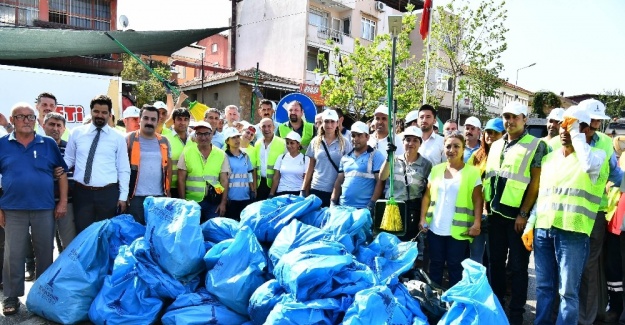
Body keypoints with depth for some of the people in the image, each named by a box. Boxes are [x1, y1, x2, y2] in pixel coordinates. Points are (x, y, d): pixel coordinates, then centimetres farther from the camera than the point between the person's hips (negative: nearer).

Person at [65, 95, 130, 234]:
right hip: (82, 193, 1)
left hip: (108, 194, -1)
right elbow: (69, 159, 14)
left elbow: (124, 170, 2)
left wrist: (123, 196, -2)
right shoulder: (77, 133, 6)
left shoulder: (118, 138, 3)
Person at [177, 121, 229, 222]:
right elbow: (181, 180, 0)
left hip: (214, 202, 1)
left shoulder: (221, 154, 2)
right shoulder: (187, 152, -1)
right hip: (191, 201, 0)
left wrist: (223, 203, -2)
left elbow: (224, 180, 3)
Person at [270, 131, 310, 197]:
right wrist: (271, 194, 1)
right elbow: (276, 178, 7)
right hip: (281, 193, 2)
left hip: (298, 193, -2)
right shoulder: (281, 157, 8)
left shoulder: (305, 159, 1)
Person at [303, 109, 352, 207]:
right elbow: (311, 167, 10)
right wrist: (304, 189, 7)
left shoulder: (345, 143, 0)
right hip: (316, 188, 2)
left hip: (337, 190, -2)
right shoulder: (315, 142, 7)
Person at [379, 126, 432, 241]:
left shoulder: (426, 164, 2)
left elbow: (428, 191, 5)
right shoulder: (395, 159, 5)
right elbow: (382, 177, -10)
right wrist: (389, 157, -22)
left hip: (413, 209, -1)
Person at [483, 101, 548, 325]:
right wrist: (487, 205, 9)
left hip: (518, 215, -5)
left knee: (517, 266, 4)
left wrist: (524, 214, -14)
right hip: (496, 213, 6)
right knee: (496, 262, 13)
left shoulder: (536, 145, -4)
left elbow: (536, 183, -10)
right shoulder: (496, 146, 13)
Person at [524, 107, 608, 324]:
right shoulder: (549, 158, 16)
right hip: (543, 229, 5)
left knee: (568, 291, 2)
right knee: (543, 287, 12)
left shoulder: (597, 155, 0)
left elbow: (589, 165, -26)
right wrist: (530, 226, 12)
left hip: (572, 232, -5)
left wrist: (575, 133, -14)